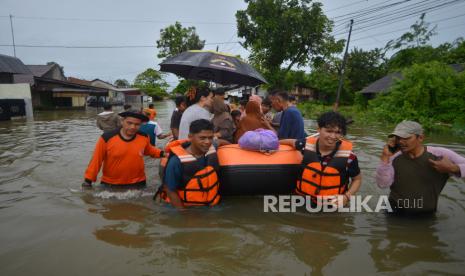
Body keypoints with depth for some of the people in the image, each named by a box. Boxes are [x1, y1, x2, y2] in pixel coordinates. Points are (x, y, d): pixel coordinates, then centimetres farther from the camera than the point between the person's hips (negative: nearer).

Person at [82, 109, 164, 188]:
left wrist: (162, 153, -3)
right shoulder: (107, 138, -17)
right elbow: (96, 160, -9)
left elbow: (149, 150, 13)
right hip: (110, 184, -1)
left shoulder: (144, 137, -9)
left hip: (137, 183, 2)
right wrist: (88, 180, -4)